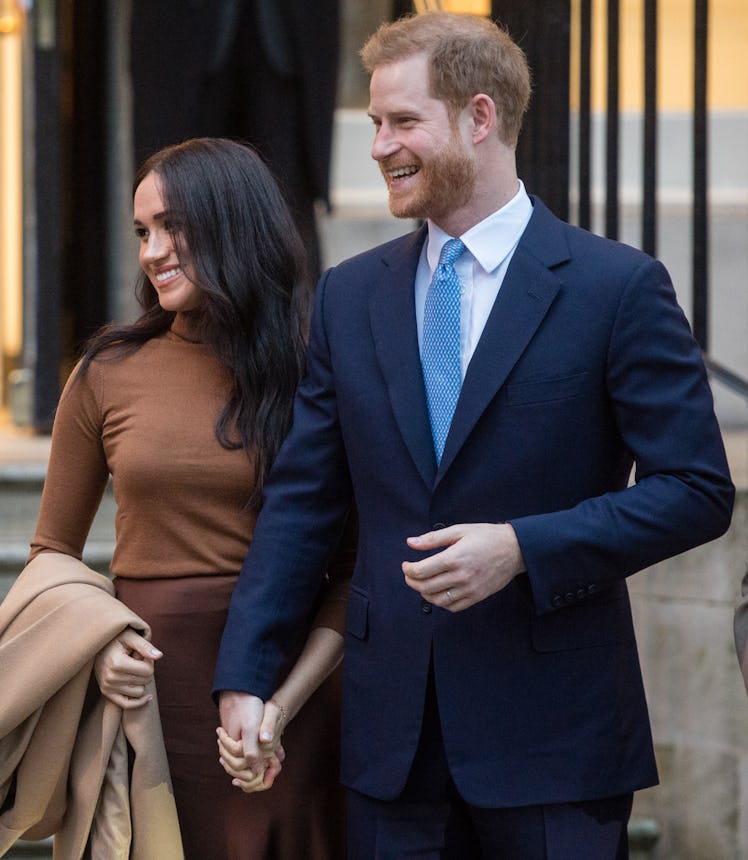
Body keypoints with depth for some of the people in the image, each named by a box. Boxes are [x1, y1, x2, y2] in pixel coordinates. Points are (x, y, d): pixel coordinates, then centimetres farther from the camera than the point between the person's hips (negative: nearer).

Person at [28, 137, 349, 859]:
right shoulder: (109, 374, 3)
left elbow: (355, 570, -1)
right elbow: (53, 551, 11)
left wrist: (285, 704, -14)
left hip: (287, 690, -1)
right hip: (148, 697, 1)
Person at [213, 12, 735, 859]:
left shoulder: (619, 287, -5)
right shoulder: (348, 295, 9)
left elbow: (698, 489, -7)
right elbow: (301, 499, 10)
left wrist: (523, 547, -17)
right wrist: (243, 677, 1)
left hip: (551, 725, -4)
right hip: (390, 724, 4)